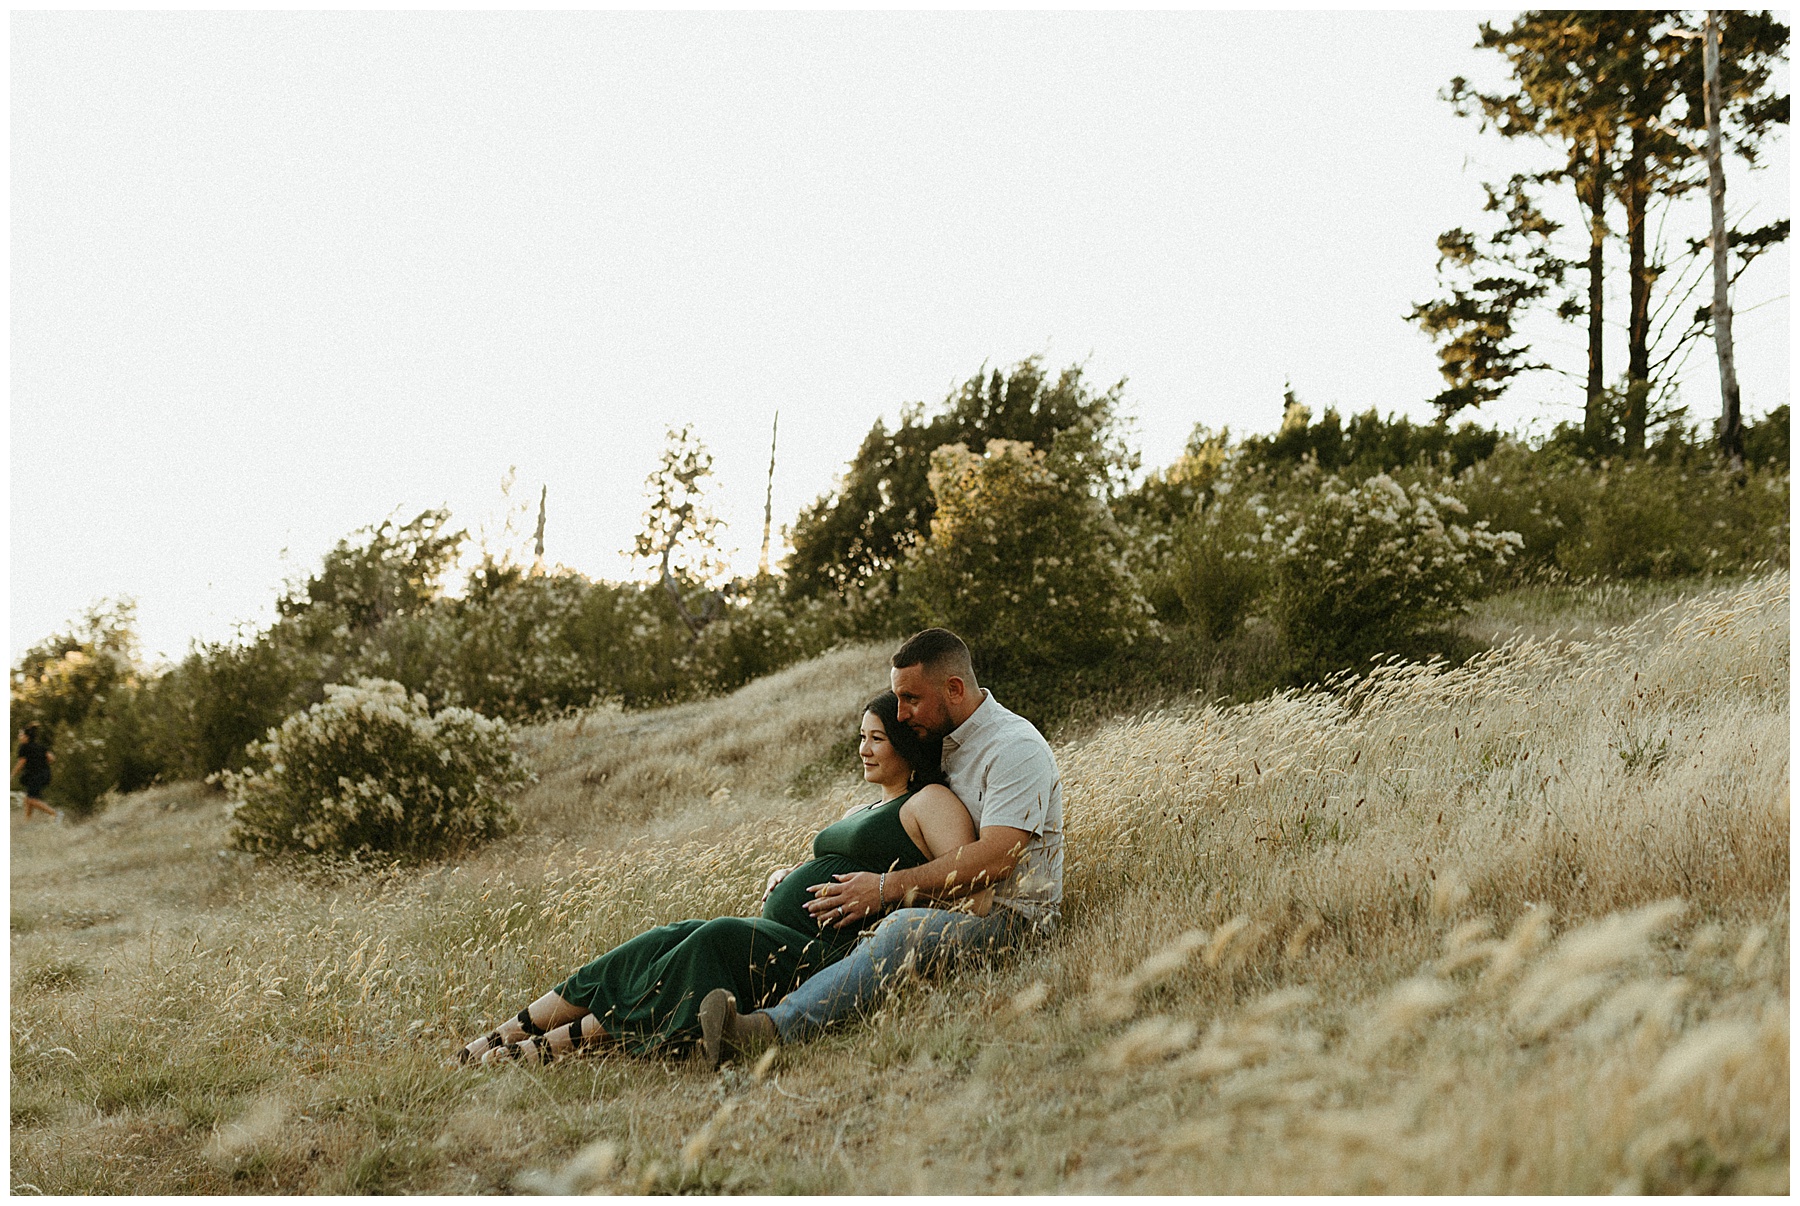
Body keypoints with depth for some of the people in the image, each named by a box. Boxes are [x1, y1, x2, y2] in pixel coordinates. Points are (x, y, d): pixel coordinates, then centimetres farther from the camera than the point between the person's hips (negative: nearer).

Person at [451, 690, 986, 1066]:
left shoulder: (930, 801, 1)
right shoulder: (860, 811, 29)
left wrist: (881, 885, -20)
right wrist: (785, 876, 11)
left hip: (828, 951, -9)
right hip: (779, 936, 9)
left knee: (715, 940, -30)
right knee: (669, 941, -11)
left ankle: (561, 1043, -25)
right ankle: (511, 1033, -12)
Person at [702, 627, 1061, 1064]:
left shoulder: (1015, 747, -14)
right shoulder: (941, 739, 14)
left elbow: (994, 860, -24)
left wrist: (886, 887, -24)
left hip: (1012, 915, -9)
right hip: (957, 903, 9)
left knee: (905, 926, -36)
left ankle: (772, 1028, -49)